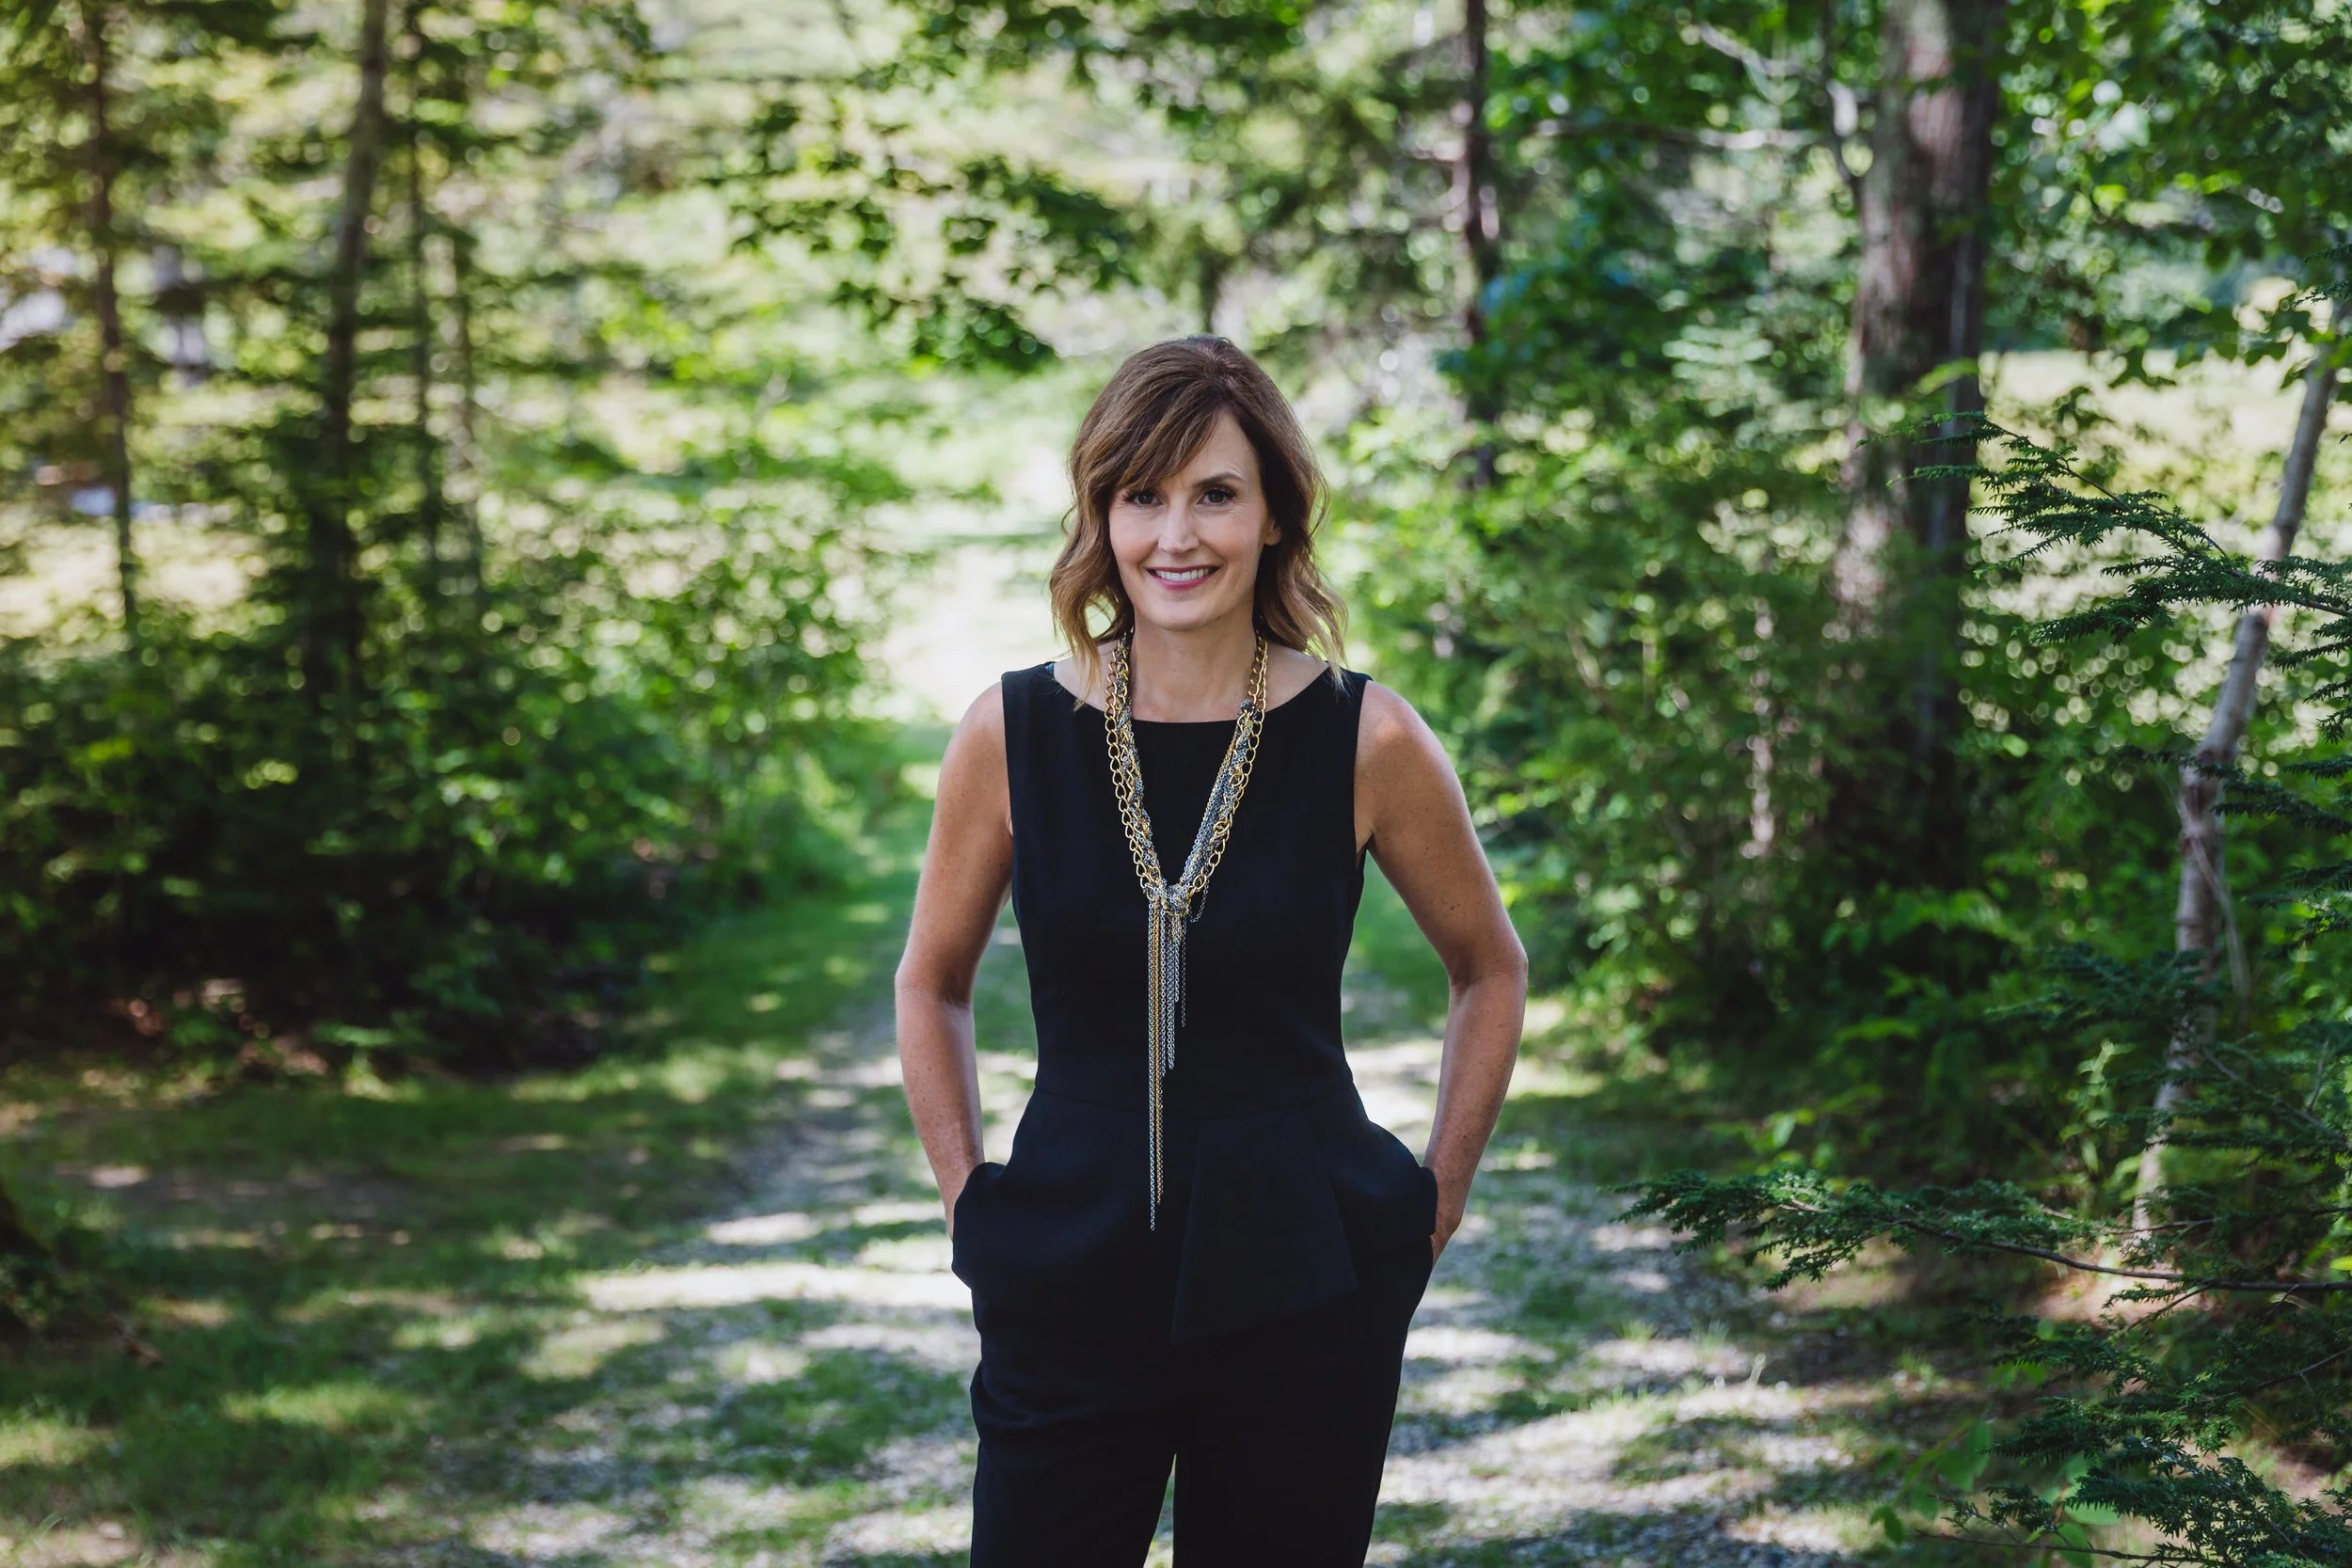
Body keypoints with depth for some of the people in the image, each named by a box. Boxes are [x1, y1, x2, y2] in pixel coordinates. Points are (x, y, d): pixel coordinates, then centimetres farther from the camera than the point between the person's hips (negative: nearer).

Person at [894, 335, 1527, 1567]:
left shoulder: (1366, 739, -5)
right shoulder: (1012, 734, -3)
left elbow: (1490, 969, 11)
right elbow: (931, 986, 12)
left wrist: (1440, 1192, 7)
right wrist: (968, 1198, 6)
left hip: (1306, 1291, 0)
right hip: (1069, 1281, 1)